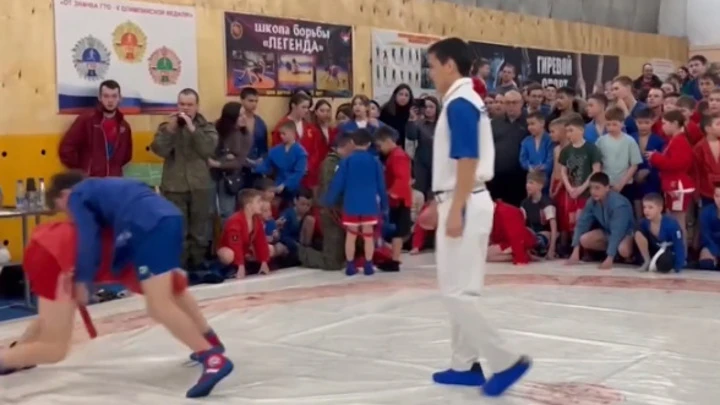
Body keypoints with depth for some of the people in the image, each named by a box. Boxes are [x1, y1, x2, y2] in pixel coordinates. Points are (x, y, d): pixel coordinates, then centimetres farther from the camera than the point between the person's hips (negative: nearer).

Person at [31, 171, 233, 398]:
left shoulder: (77, 196, 12)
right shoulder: (101, 189, 35)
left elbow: (88, 240, -1)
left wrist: (82, 280, 1)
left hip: (151, 226, -9)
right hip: (169, 217, 9)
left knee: (159, 306, -14)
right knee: (171, 291, 31)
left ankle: (214, 360, -25)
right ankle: (209, 342, 45)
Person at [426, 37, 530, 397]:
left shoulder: (460, 104, -16)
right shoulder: (464, 102, 14)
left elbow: (468, 162, -22)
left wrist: (455, 211, -23)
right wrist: (443, 204, 21)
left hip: (465, 205, -10)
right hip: (461, 203, 10)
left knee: (456, 293, -7)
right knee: (458, 290, 14)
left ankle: (506, 361, -3)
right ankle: (465, 365, 22)